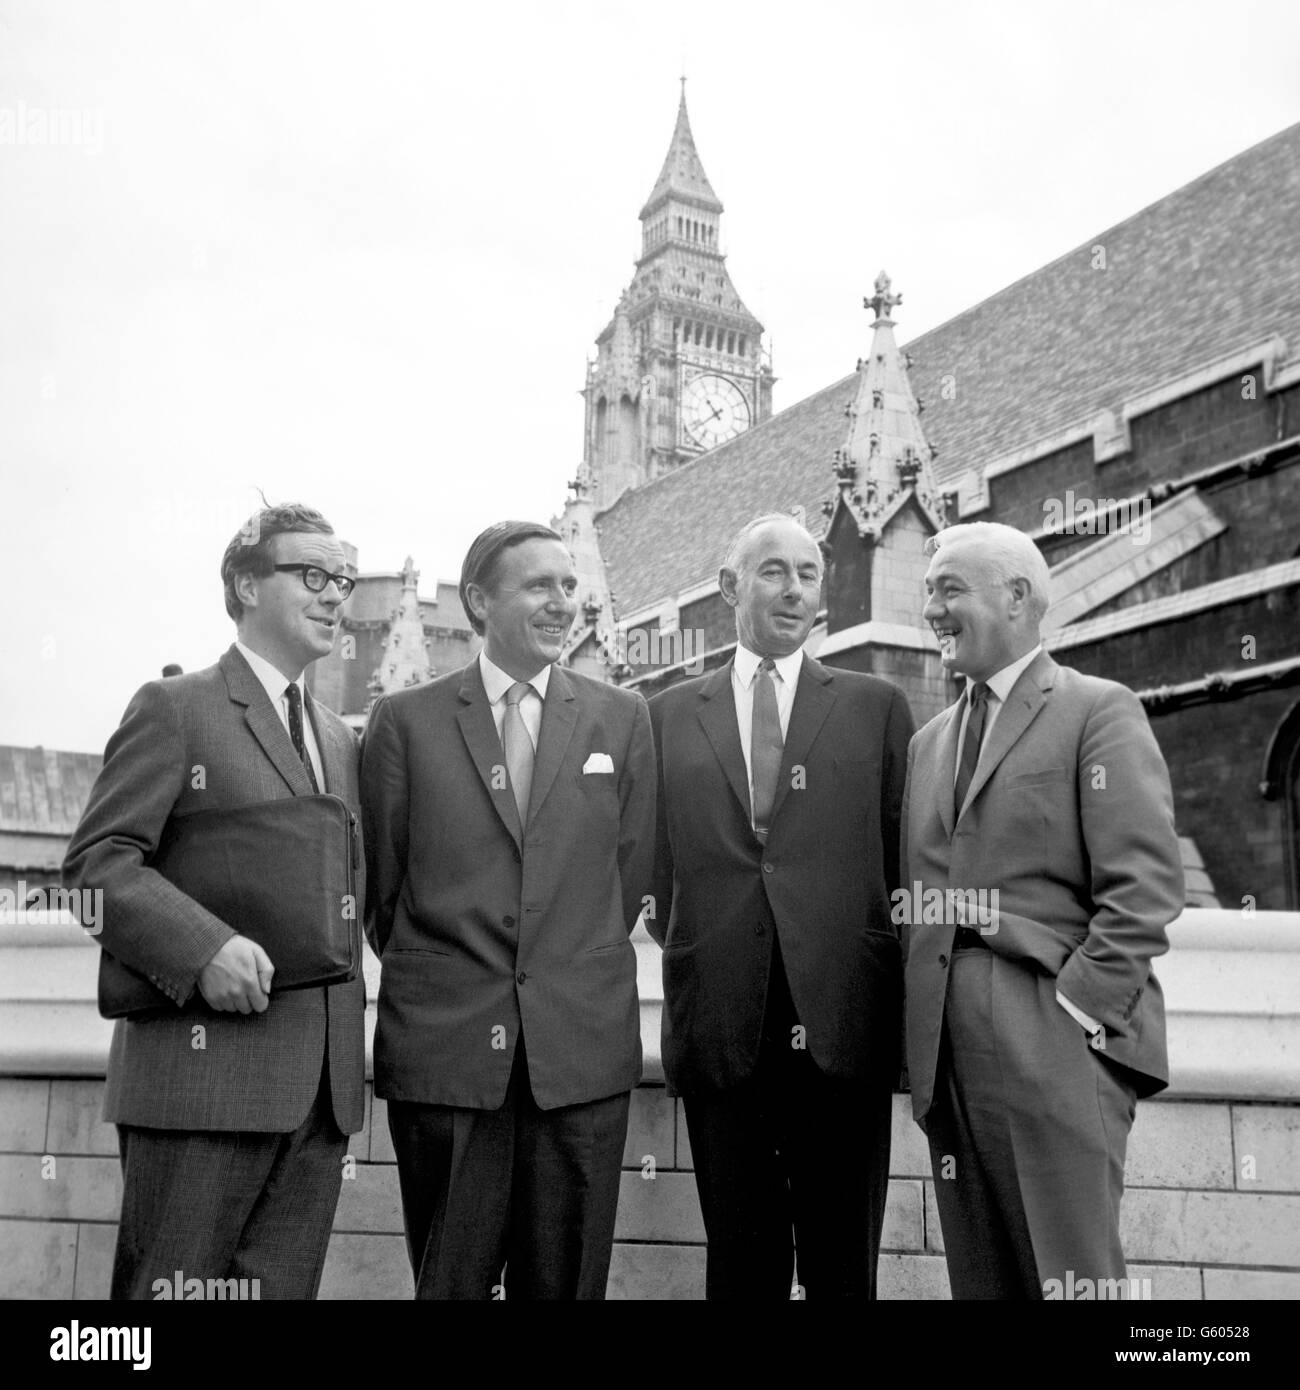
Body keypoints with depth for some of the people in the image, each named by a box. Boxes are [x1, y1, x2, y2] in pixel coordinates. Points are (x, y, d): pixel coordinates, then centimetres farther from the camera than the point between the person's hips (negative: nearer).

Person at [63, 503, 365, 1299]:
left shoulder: (343, 740, 19)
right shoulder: (176, 708, -1)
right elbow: (97, 860, -8)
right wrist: (204, 945, -22)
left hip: (323, 1082, 6)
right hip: (206, 1065, -6)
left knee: (286, 1286, 9)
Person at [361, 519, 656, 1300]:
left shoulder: (622, 719, 6)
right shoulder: (406, 720, 2)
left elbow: (631, 872, 10)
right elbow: (381, 882, 7)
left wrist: (576, 968, 10)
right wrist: (429, 975, 10)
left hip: (583, 1045, 1)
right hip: (442, 1048, -1)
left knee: (564, 1280, 8)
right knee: (450, 1280, 9)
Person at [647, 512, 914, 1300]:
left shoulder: (876, 707, 8)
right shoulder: (671, 715, 10)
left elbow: (904, 859, 8)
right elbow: (657, 860, 15)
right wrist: (681, 934, 4)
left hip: (842, 1023, 0)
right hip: (718, 1025, 1)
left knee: (843, 1263, 8)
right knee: (741, 1261, 11)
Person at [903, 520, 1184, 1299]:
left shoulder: (1098, 711, -1)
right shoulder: (930, 740, 19)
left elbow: (1145, 886, -9)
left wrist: (1078, 1007, -15)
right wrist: (923, 1026, 8)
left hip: (1057, 1041, -6)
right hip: (948, 1049, 6)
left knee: (1072, 1275, -2)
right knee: (981, 1276, 11)